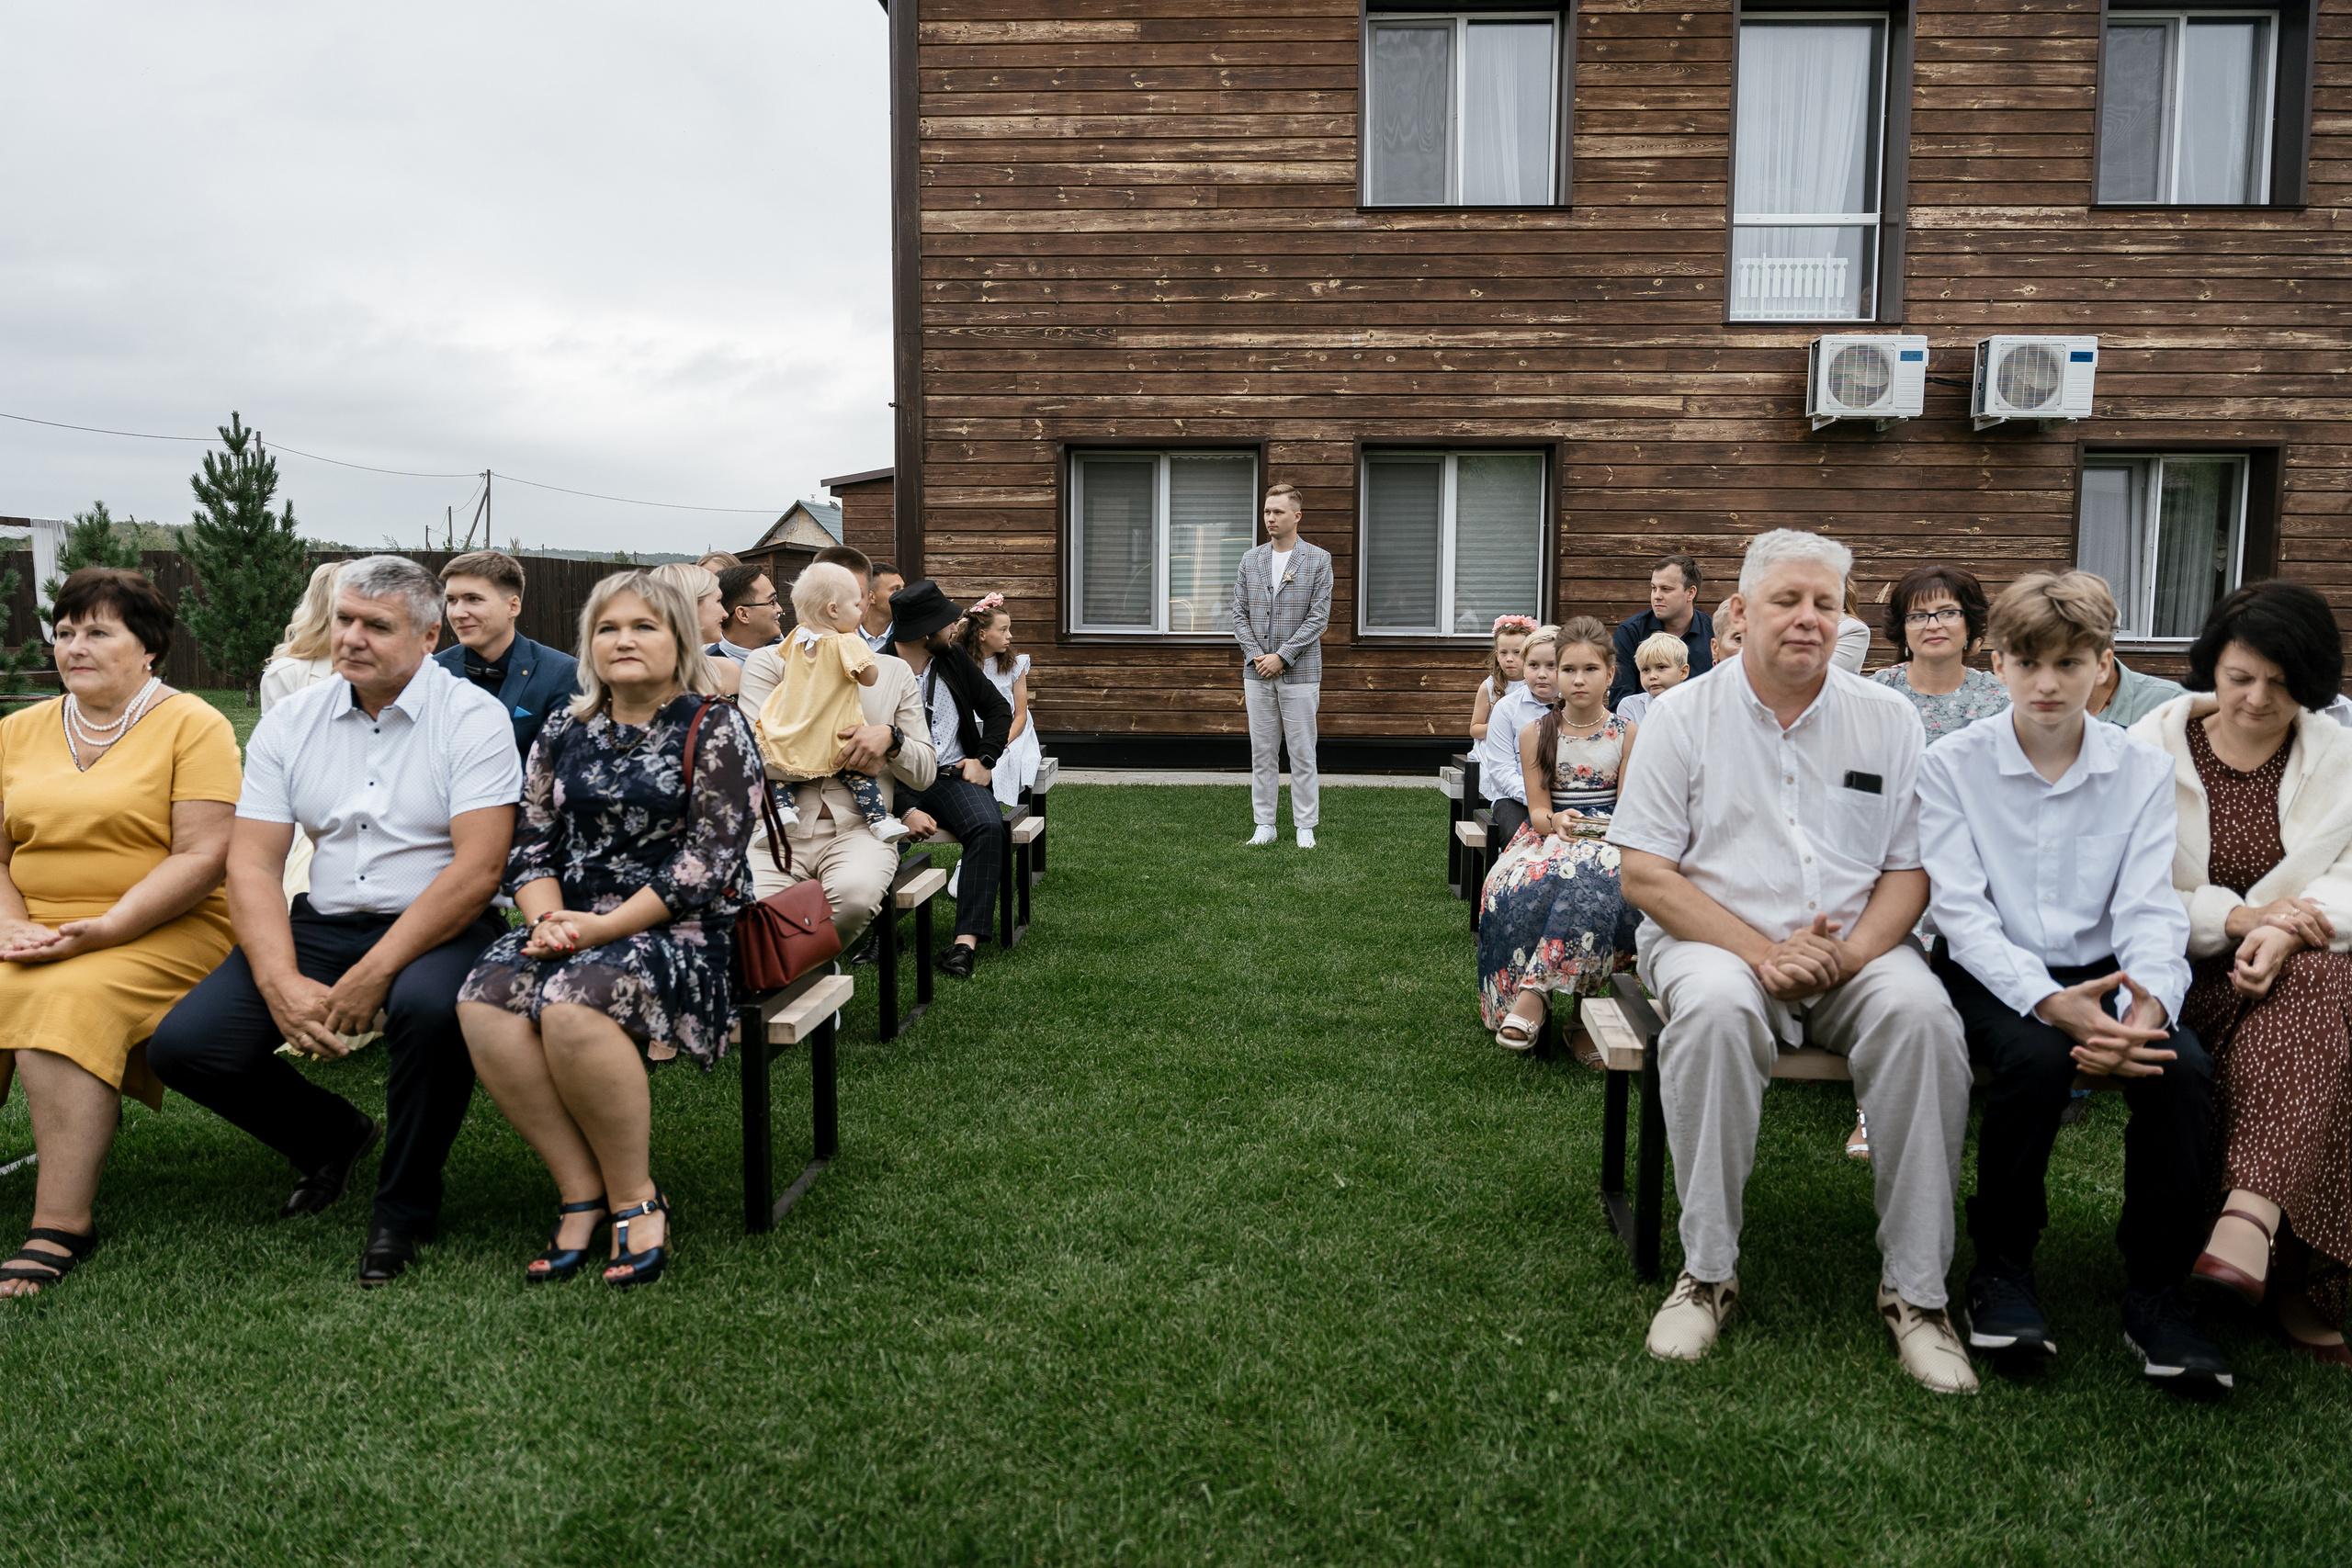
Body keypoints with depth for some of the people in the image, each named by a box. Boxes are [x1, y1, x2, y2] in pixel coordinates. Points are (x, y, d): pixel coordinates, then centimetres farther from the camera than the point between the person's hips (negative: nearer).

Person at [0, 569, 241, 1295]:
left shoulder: (193, 725, 0)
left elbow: (201, 858, -9)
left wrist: (103, 929, -18)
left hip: (164, 934, -5)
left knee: (65, 1002, -31)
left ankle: (61, 1226, -27)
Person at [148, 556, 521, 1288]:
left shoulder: (472, 718, -7)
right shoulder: (289, 723, 7)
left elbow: (477, 869, -17)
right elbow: (251, 863, 1)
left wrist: (374, 974, -22)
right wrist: (282, 985, -15)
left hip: (438, 926, -5)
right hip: (322, 924, 5)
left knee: (430, 1004, -37)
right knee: (183, 1043, -12)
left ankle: (405, 1206, -9)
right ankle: (332, 1134, 19)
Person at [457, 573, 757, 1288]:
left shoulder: (713, 728, -2)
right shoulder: (565, 731, 16)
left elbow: (710, 858, -10)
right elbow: (533, 844, 13)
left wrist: (605, 927, -15)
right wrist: (548, 921, -8)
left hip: (682, 927, -5)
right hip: (577, 926, 6)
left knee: (572, 1004, -33)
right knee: (484, 1001, -23)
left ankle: (635, 1199, -16)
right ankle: (581, 1192, -14)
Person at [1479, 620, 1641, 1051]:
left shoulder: (1627, 733, 6)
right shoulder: (1536, 734, 8)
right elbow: (1538, 809, 2)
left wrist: (1614, 826, -21)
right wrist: (1556, 821, -23)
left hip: (1607, 837, -1)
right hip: (1549, 834, 1)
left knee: (1586, 883, -39)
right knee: (1516, 887, -35)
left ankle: (1533, 992, -39)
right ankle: (1515, 1000, -29)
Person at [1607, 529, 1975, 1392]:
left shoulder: (1888, 720, 9)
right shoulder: (1684, 716, 2)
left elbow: (1913, 868, 7)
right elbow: (1645, 875, -4)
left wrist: (1853, 951, -14)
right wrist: (1762, 951, -17)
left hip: (1858, 946, 2)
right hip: (1717, 937, -2)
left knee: (1921, 1014, -30)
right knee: (1716, 1009, -35)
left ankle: (1915, 1287, -17)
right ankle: (1707, 1270, -20)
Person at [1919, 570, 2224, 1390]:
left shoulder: (2143, 770, 3)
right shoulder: (1952, 765, -4)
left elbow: (2149, 910, -5)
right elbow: (1961, 912, -11)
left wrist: (2148, 1004, -27)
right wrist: (2049, 1001, -27)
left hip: (2099, 973, 3)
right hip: (1992, 972, -2)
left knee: (2183, 1064, -27)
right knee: (2035, 1056, -33)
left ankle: (2154, 1286, -8)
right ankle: (2000, 1267, -11)